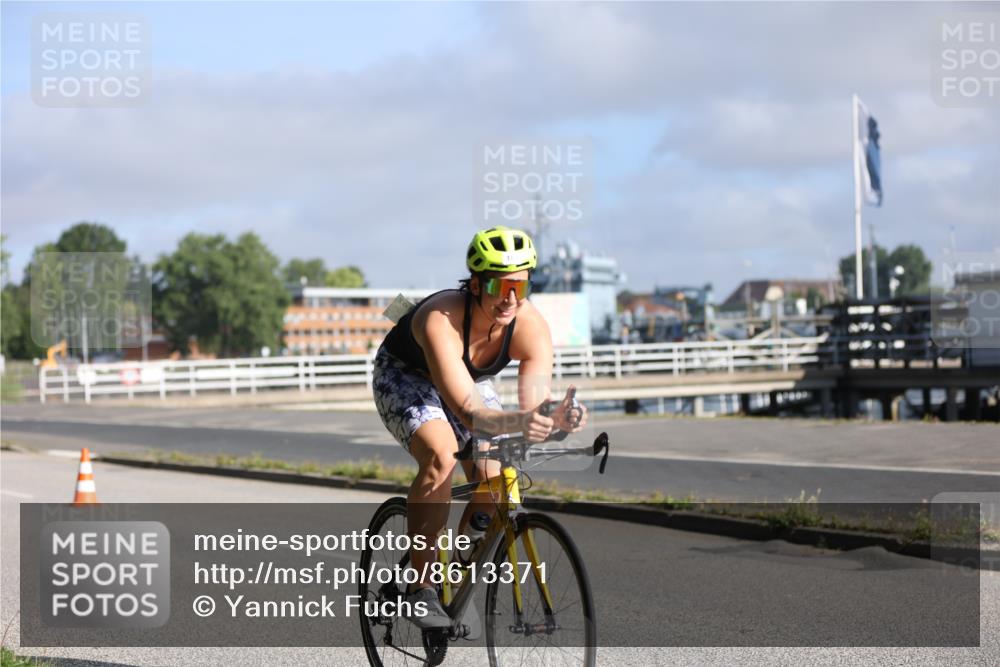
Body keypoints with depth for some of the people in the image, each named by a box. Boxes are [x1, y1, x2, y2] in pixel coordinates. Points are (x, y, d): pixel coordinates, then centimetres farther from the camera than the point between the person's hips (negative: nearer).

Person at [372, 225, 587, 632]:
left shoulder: (532, 327, -29)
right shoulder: (441, 320, -41)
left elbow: (536, 404, -36)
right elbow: (467, 411, -50)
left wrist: (555, 419, -60)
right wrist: (516, 422, -68)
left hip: (471, 380, 5)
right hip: (404, 375, -4)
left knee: (493, 478, -15)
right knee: (441, 457, -32)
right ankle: (420, 588, -19)